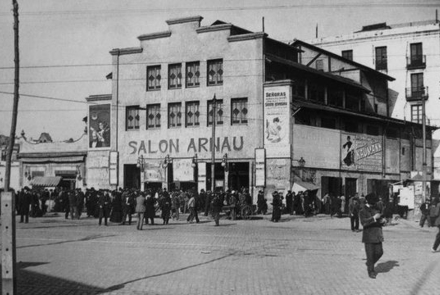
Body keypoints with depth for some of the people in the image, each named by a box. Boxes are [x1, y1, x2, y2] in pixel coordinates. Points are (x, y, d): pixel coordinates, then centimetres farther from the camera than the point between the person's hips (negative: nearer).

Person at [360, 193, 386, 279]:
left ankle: (369, 264, 28)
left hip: (377, 235, 6)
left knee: (379, 252, 3)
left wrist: (382, 221, -2)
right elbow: (364, 222, -22)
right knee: (370, 255, -1)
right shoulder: (363, 212, -6)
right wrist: (374, 218, -28)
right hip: (369, 236, -6)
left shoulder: (376, 210, 13)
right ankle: (371, 271, 13)